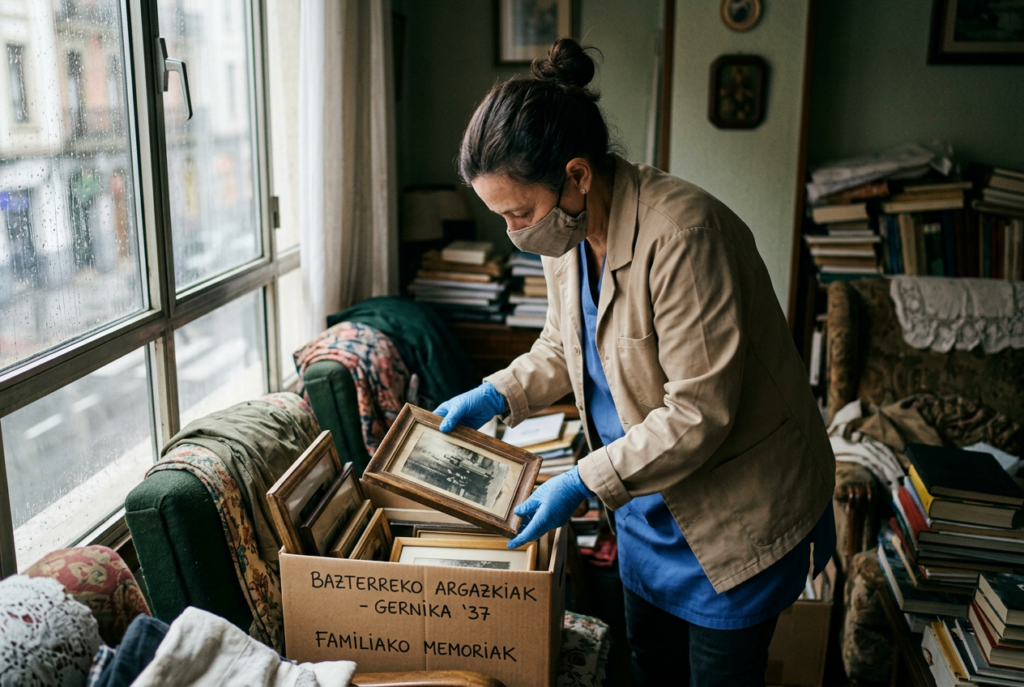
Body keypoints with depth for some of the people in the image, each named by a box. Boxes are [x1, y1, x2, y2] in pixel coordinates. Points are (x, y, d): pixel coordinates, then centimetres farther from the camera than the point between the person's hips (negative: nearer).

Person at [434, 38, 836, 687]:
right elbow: (563, 348, 12)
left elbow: (699, 414, -30)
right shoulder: (569, 232, -5)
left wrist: (585, 483, -27)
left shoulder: (684, 232, -32)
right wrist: (495, 395, -4)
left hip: (736, 509, -7)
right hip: (650, 495, 8)